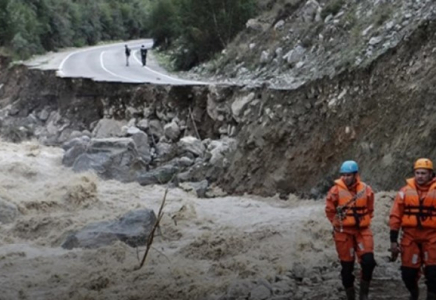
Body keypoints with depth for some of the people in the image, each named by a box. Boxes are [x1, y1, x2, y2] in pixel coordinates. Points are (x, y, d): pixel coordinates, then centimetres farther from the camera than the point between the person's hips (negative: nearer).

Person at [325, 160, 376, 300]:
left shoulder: (366, 190, -1)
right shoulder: (336, 190, -7)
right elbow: (330, 210, 4)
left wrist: (363, 223, 7)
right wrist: (338, 224, 4)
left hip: (362, 230, 1)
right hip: (343, 232, -1)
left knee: (368, 260, -14)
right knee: (347, 266, 5)